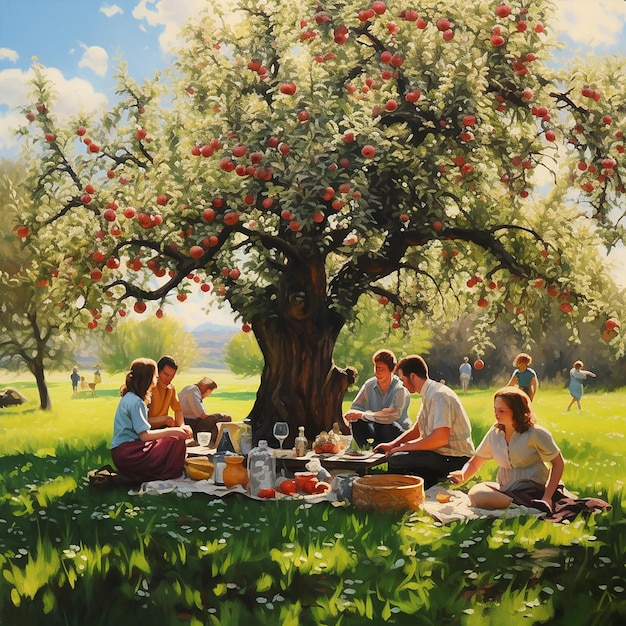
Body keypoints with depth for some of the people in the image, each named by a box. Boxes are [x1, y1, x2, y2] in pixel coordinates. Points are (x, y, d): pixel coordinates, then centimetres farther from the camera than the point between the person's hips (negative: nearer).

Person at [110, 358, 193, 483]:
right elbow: (144, 435, -19)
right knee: (177, 442, -15)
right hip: (126, 454, -10)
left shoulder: (130, 397, 16)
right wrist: (173, 431, -15)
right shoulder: (135, 401, -15)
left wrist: (176, 430, 3)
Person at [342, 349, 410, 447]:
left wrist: (362, 415, -35)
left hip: (398, 432, -4)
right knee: (356, 422, -22)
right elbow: (356, 407, -4)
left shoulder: (400, 388, -18)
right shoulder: (369, 385, -2)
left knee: (386, 425, -36)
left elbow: (394, 415, -32)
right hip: (376, 428, 4)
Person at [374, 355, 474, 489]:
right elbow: (416, 431, 24)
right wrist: (391, 445, 10)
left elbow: (441, 438, -26)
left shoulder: (438, 395, -17)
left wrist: (404, 447, -16)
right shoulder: (428, 395, 14)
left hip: (455, 459, -10)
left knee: (396, 460, -18)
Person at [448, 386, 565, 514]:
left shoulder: (536, 434, -5)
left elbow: (558, 463, -1)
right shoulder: (494, 434, 9)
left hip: (531, 490, -6)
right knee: (475, 493, -30)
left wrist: (547, 497, -12)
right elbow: (474, 462, 13)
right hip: (504, 489, 6)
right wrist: (462, 476, -11)